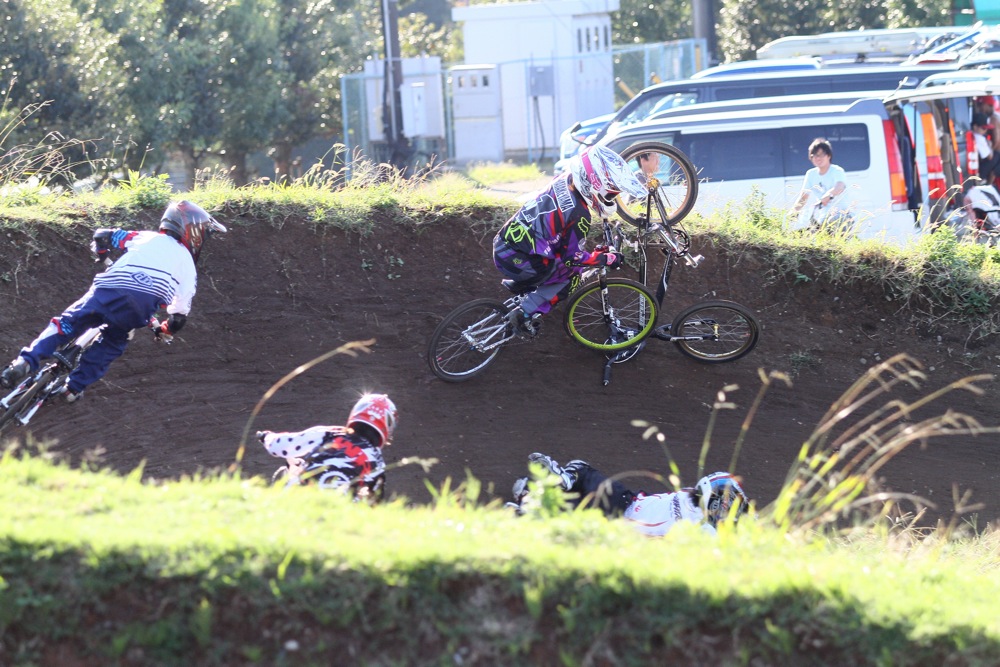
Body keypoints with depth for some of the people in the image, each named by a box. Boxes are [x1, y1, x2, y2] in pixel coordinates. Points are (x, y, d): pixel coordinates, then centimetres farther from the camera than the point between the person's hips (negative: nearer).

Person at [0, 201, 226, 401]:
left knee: (67, 323, 13)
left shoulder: (146, 238, 29)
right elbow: (179, 316, 24)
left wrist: (103, 258, 50)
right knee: (112, 344, 25)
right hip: (140, 309, -1)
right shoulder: (188, 265, 26)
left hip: (108, 292, 1)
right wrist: (164, 331, 45)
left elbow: (103, 236, 28)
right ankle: (75, 386, 17)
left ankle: (25, 363, -3)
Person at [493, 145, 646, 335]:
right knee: (572, 272, 7)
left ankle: (517, 285, 28)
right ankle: (526, 313, 3)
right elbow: (572, 256, -13)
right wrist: (607, 258, -1)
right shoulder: (579, 215, -24)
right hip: (515, 259, -8)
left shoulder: (563, 179, -1)